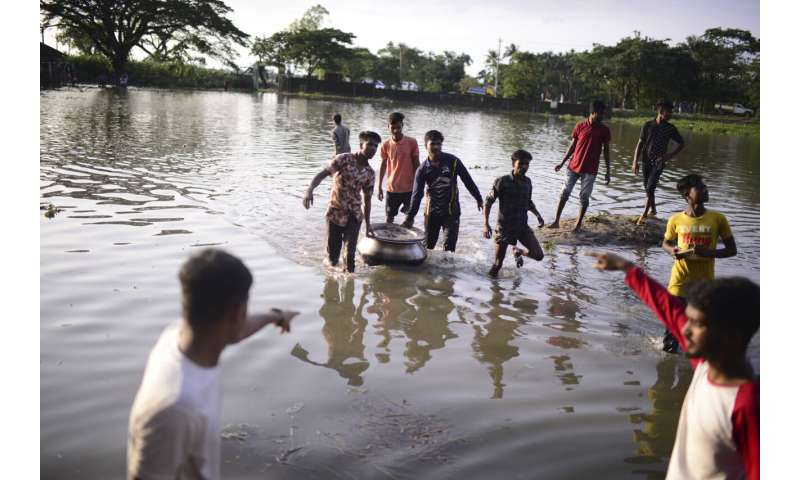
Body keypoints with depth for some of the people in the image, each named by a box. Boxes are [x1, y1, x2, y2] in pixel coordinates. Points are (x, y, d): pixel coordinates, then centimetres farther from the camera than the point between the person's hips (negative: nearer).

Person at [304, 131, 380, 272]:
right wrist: (310, 190, -37)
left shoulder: (370, 173, 1)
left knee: (350, 253, -13)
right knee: (333, 258, 7)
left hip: (354, 215, 2)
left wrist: (368, 223, 13)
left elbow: (367, 199, 10)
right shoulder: (344, 159, -11)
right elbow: (322, 174, -19)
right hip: (335, 212, -2)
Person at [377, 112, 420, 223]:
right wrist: (379, 187, 8)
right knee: (389, 219, 8)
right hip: (392, 189, 2)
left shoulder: (412, 142, -8)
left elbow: (416, 165, -2)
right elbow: (383, 166, 8)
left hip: (409, 188, -2)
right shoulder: (385, 145, -3)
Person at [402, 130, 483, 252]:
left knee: (449, 246, -3)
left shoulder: (453, 161, -5)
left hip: (451, 211, -2)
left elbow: (468, 181, 4)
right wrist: (410, 217, -9)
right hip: (431, 211, 2)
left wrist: (479, 199, 9)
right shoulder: (422, 169, -2)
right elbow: (417, 195, -2)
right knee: (428, 245, 12)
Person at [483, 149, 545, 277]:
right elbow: (488, 202, -9)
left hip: (523, 226, 4)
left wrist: (538, 215, 3)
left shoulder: (527, 182, 2)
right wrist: (486, 224, -19)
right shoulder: (502, 181, -13)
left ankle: (518, 251, 23)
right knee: (497, 264, 2)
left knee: (538, 255, -7)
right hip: (505, 227, -4)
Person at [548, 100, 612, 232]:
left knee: (584, 197, 4)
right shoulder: (580, 125, -2)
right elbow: (573, 145, 7)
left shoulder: (604, 130, -3)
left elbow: (606, 151, 3)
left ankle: (579, 223, 17)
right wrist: (562, 162, 5)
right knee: (564, 193, 1)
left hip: (590, 170, -1)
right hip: (574, 166, 1)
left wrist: (608, 171, 2)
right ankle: (556, 221, 9)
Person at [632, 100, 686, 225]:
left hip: (658, 162, -2)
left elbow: (682, 144, 7)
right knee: (648, 188, 13)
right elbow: (640, 143, 0)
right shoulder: (648, 125, -3)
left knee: (650, 188, -12)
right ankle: (652, 209, 33)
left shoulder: (670, 128, -3)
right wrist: (635, 162, -5)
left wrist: (671, 155, -7)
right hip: (646, 161, 2)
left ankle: (644, 214, -3)